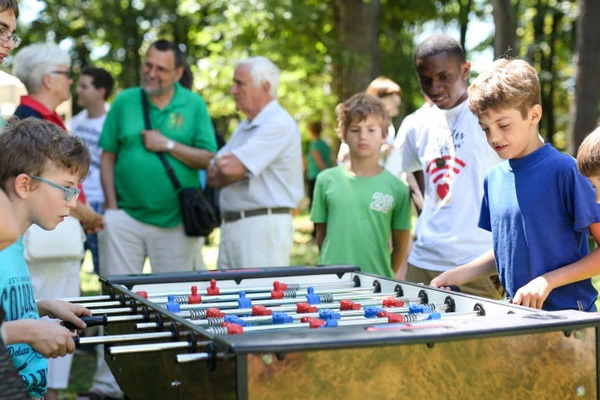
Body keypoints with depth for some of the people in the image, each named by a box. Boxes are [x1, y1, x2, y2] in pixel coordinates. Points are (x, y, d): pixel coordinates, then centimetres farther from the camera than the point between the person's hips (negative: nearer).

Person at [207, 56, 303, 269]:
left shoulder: (278, 123, -10)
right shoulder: (244, 127, 21)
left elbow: (231, 168, -18)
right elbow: (213, 177, 14)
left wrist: (220, 164, 5)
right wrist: (227, 164, -8)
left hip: (263, 225, -9)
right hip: (230, 225, 9)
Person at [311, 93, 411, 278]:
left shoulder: (396, 187, 2)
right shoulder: (326, 180, 5)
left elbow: (400, 243, 7)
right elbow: (321, 236, 12)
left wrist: (386, 277, 5)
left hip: (378, 279, 0)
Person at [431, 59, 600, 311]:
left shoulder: (564, 171, -9)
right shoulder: (494, 178, 12)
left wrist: (548, 281, -14)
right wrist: (460, 275, 11)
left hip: (567, 314, -5)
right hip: (516, 312, 5)